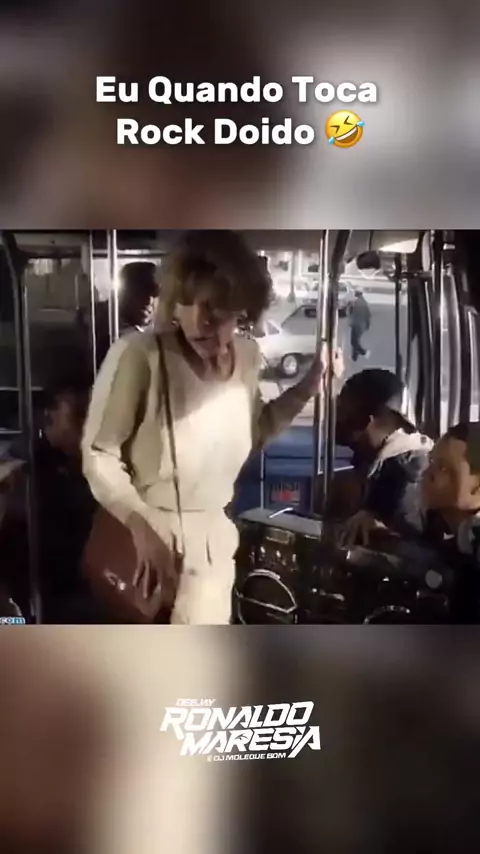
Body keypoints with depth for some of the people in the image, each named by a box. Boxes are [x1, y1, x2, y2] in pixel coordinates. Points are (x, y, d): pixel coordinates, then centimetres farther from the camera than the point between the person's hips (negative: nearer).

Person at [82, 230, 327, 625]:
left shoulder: (247, 356, -2)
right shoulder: (138, 354, -23)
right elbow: (99, 452, -16)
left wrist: (308, 387, 4)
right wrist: (139, 522, -28)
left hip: (213, 538, 6)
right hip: (142, 535, -6)